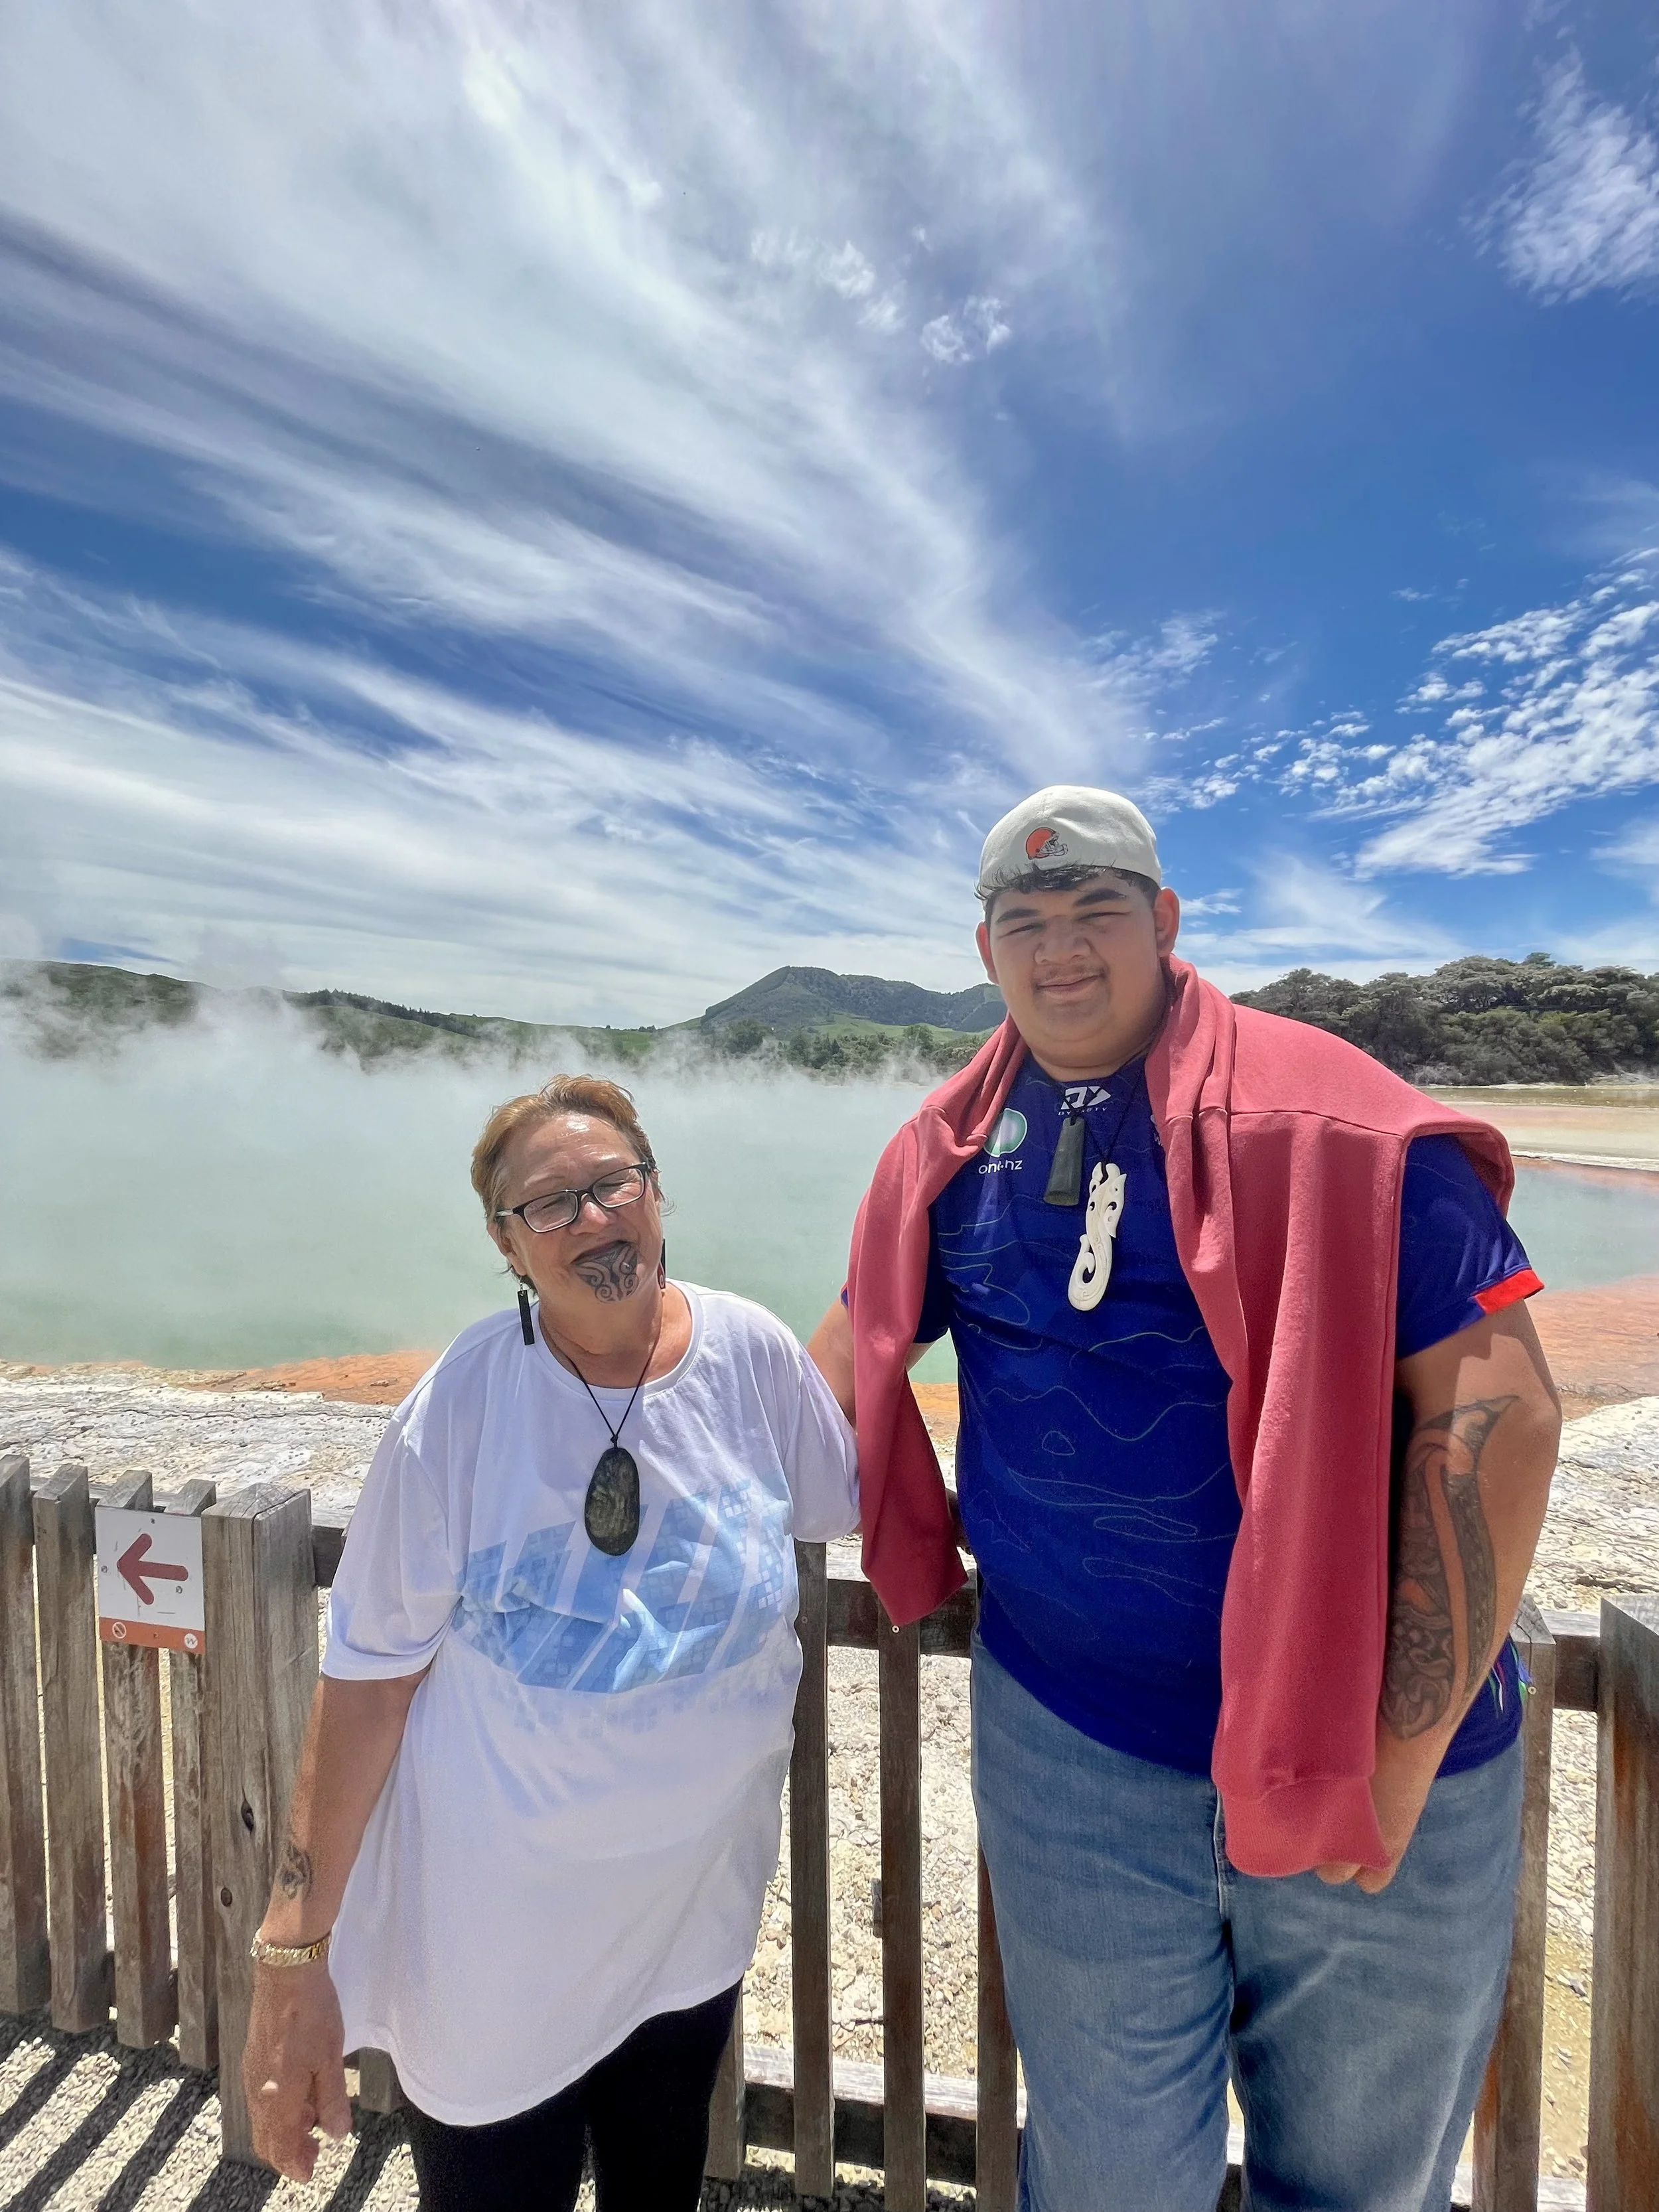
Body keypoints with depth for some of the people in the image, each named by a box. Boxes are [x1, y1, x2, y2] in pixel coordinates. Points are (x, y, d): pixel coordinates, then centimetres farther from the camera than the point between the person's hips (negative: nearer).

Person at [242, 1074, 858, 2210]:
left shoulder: (755, 1355, -14)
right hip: (492, 1952, -2)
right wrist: (294, 1952, -12)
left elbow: (862, 1504, 3)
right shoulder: (463, 1403, -21)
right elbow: (368, 1676, -14)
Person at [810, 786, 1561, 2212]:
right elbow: (857, 1347, 11)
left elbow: (1498, 1406, -16)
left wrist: (1406, 1748, -17)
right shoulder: (954, 1150, -1)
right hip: (1073, 1749, 2)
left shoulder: (1334, 1119, -13)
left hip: (1375, 1775, -1)